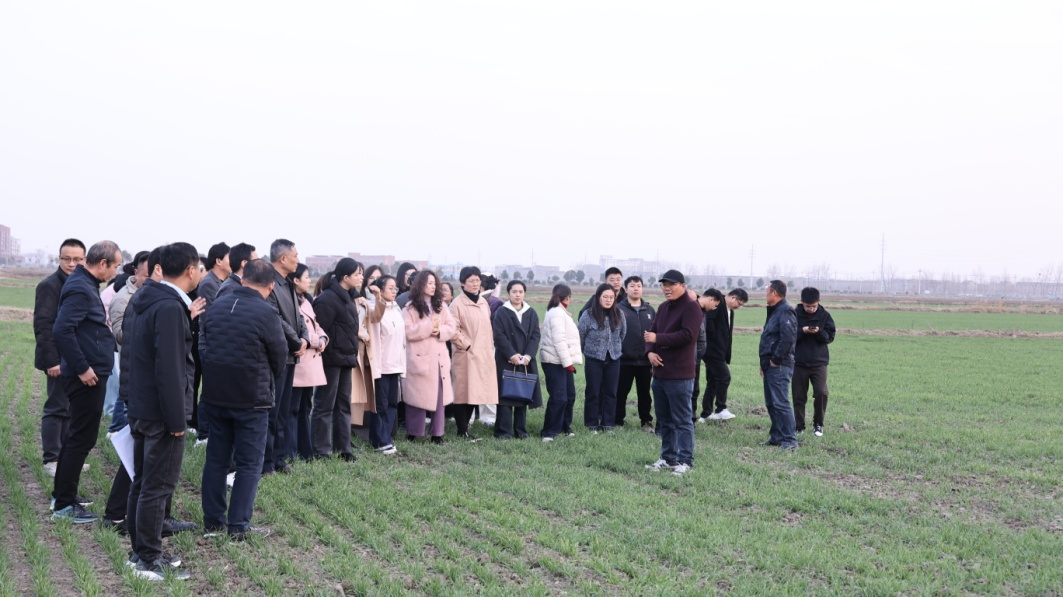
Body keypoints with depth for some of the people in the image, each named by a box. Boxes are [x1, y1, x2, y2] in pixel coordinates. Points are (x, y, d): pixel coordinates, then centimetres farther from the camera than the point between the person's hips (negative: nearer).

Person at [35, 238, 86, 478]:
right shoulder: (50, 286, -11)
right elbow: (43, 325, -16)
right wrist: (52, 360, -21)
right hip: (60, 359, -7)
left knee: (70, 409, 11)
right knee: (57, 408, -3)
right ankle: (51, 460, 5)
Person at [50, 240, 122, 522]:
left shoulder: (85, 284, 12)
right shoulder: (80, 289, -18)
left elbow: (68, 327, 20)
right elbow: (62, 330, -27)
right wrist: (82, 368, -23)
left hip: (89, 374, 10)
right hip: (87, 377, -10)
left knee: (76, 435, 19)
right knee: (82, 438, -3)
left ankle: (62, 494, 30)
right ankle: (65, 504, 4)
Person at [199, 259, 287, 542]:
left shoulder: (216, 305, 2)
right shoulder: (266, 313, -15)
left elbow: (203, 345, 10)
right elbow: (280, 358, -5)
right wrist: (269, 384, 15)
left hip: (215, 394, 6)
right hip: (252, 399, -5)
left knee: (216, 458, 14)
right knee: (249, 463, 4)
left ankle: (213, 521, 20)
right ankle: (239, 526, 5)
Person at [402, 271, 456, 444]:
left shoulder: (440, 306, 12)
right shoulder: (410, 307, -3)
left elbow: (452, 328, 7)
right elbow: (408, 332, -13)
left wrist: (440, 331, -12)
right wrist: (429, 325, -13)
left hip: (439, 357, 4)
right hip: (419, 358, -4)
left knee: (439, 396, 3)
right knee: (418, 396, -1)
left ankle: (437, 434, 9)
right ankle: (413, 434, 8)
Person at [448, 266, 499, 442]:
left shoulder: (483, 302, 12)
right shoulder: (457, 304, -9)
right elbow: (452, 330, -14)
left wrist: (490, 347, 12)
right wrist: (466, 345, -11)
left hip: (484, 355, 6)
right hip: (466, 355, -6)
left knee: (474, 393, 9)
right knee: (463, 393, -3)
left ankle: (465, 427, 19)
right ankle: (462, 431, 4)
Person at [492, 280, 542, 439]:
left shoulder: (531, 313, 9)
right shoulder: (501, 313, -2)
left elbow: (535, 336, 3)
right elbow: (499, 336, -9)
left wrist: (528, 355, -11)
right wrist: (512, 355, -16)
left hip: (526, 360, 4)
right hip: (506, 361, -4)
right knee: (506, 395, -4)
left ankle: (520, 430, 13)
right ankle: (503, 431, 0)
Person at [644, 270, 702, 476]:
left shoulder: (691, 307, -10)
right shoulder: (663, 307, 17)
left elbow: (687, 335, -21)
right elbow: (652, 332, 17)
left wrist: (658, 339, -18)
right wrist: (650, 351, -3)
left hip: (679, 376, -9)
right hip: (659, 373, 9)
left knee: (682, 420, -4)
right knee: (664, 420, 15)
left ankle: (685, 461, 0)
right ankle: (668, 458, 23)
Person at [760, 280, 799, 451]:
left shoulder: (785, 312, -13)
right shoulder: (774, 312, 19)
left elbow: (788, 338, -25)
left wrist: (775, 359, -19)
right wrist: (764, 363, 16)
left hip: (779, 366, -10)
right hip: (770, 366, 10)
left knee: (780, 403, -11)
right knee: (771, 403, 13)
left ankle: (790, 440, -9)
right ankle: (777, 436, 19)